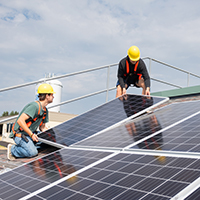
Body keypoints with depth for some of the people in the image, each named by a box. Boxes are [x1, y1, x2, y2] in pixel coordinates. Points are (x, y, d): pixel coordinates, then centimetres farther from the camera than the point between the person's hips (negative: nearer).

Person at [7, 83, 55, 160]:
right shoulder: (35, 106, -23)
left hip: (30, 133, 9)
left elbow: (42, 128, 17)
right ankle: (12, 149, -1)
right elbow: (20, 120, -29)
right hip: (20, 134, -9)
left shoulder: (45, 111, 8)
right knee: (33, 152, -23)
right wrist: (31, 134, -28)